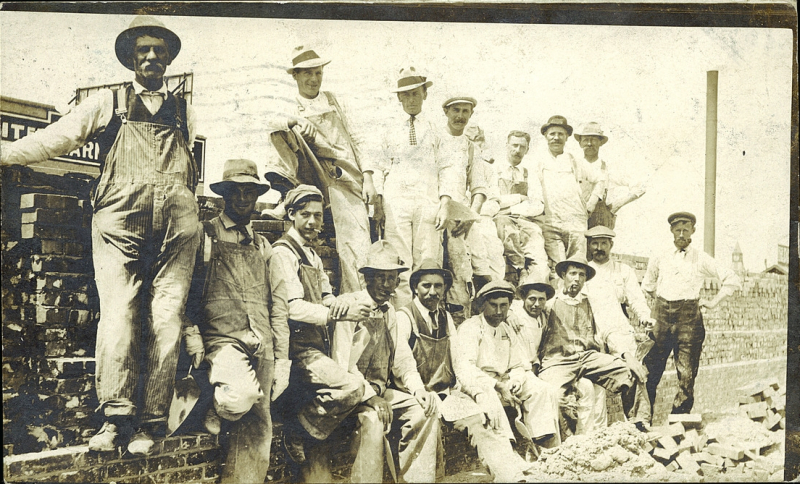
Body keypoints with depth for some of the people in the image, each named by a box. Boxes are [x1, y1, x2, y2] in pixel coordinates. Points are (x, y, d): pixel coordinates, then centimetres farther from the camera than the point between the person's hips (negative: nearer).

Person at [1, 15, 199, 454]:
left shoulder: (185, 113, 23)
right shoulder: (107, 102, 19)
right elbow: (57, 138, 12)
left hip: (175, 230, 1)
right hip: (119, 226, -1)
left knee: (165, 325, -5)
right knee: (117, 316, -11)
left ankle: (148, 424, -2)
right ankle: (115, 420, -8)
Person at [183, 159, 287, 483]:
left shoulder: (262, 246, 20)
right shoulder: (205, 236, 4)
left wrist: (282, 359, 12)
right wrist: (193, 341, -14)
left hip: (261, 347, 5)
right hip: (223, 340, -5)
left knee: (258, 428, 1)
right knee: (242, 394, -31)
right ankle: (213, 406, 2)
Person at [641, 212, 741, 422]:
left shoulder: (701, 260, 3)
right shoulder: (659, 258, 9)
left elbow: (732, 280, 5)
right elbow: (647, 285, 25)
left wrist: (713, 302, 3)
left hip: (689, 320, -1)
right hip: (662, 318, 2)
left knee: (686, 375, -1)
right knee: (649, 373, -1)